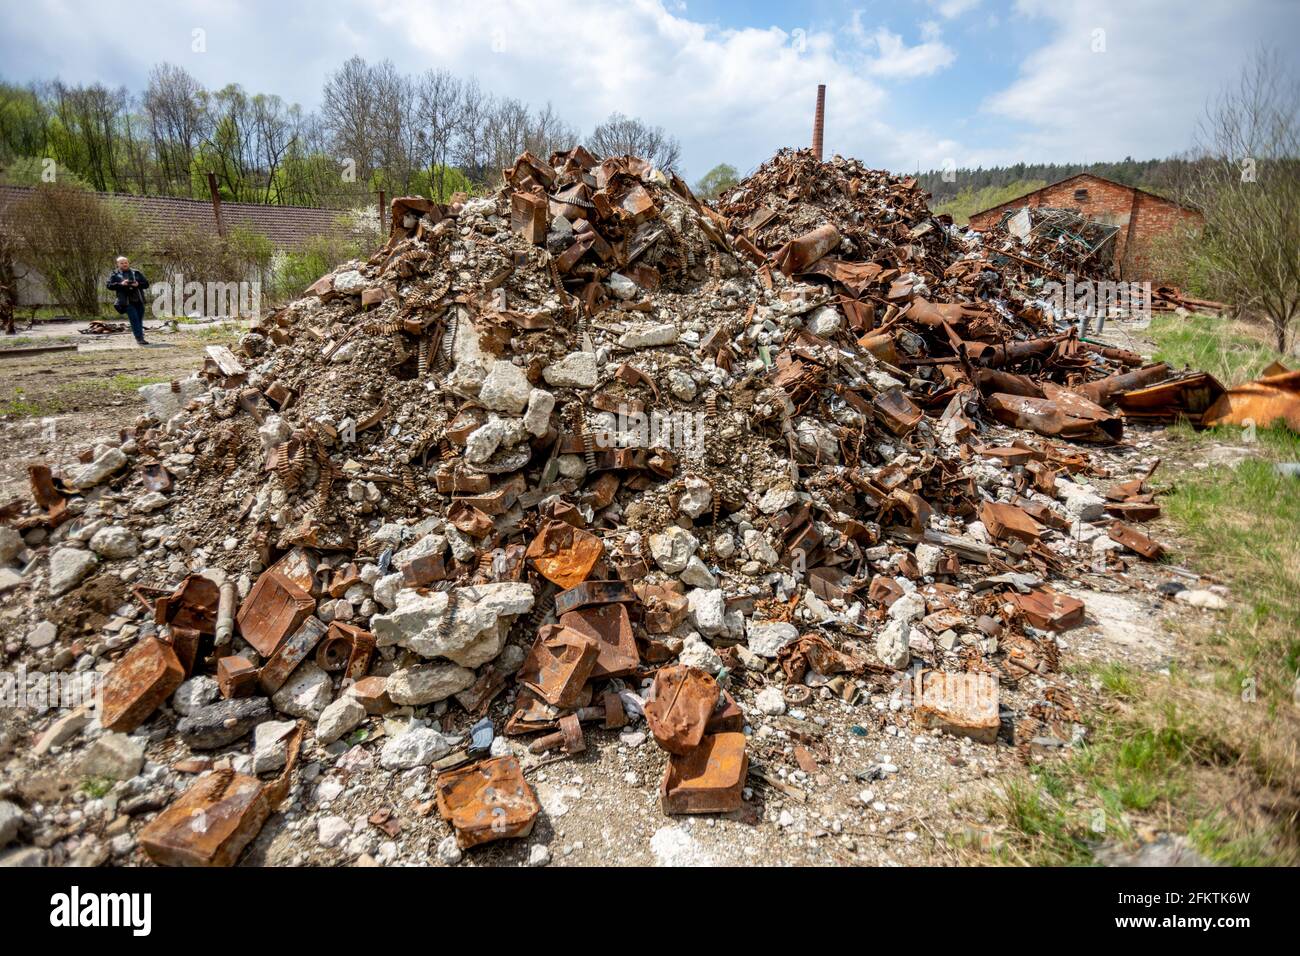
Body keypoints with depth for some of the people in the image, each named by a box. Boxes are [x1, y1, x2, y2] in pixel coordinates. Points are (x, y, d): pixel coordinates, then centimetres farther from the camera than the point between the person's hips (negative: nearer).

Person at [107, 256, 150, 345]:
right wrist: (120, 284, -15)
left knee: (140, 320, 7)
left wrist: (138, 284, -10)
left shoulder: (136, 273, 14)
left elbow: (146, 284, 11)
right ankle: (139, 338, -16)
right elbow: (109, 285, 0)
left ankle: (140, 338, 18)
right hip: (127, 301, -3)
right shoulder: (115, 274, 8)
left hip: (139, 300, 3)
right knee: (134, 320, -13)